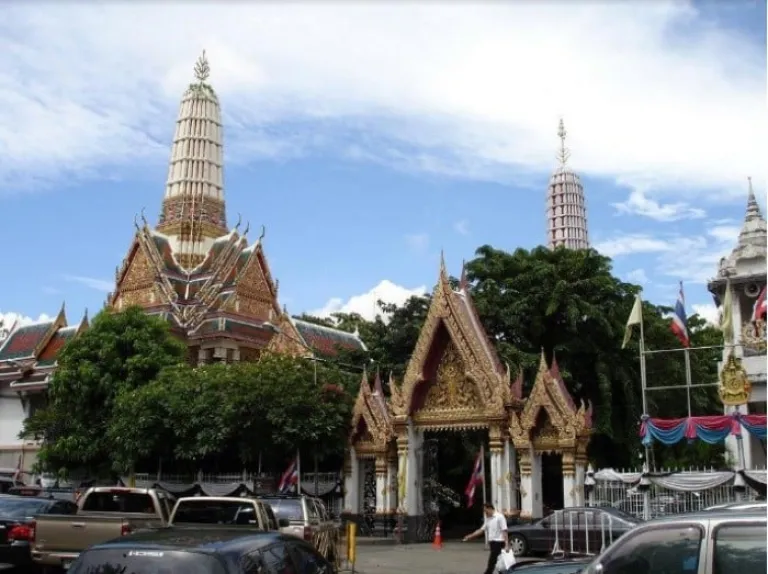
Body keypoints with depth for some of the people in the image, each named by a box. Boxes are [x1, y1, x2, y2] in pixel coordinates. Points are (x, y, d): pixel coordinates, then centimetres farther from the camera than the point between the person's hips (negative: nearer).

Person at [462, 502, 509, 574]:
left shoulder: (499, 517, -11)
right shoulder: (488, 519, 14)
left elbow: (504, 531, -16)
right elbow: (481, 530, 17)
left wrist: (507, 544, -22)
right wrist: (470, 536, 12)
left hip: (498, 542, -8)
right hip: (492, 542, 8)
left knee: (491, 562, -8)